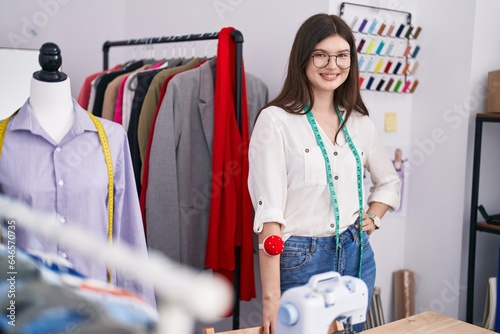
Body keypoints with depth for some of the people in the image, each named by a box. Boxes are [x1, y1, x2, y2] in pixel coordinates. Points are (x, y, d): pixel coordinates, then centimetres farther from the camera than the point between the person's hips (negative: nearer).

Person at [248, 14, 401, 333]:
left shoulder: (359, 122, 5)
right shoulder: (276, 120, -12)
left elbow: (390, 182, 22)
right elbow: (268, 213, -17)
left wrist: (372, 217, 3)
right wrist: (271, 297, -19)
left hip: (356, 256, 6)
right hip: (300, 260, -5)